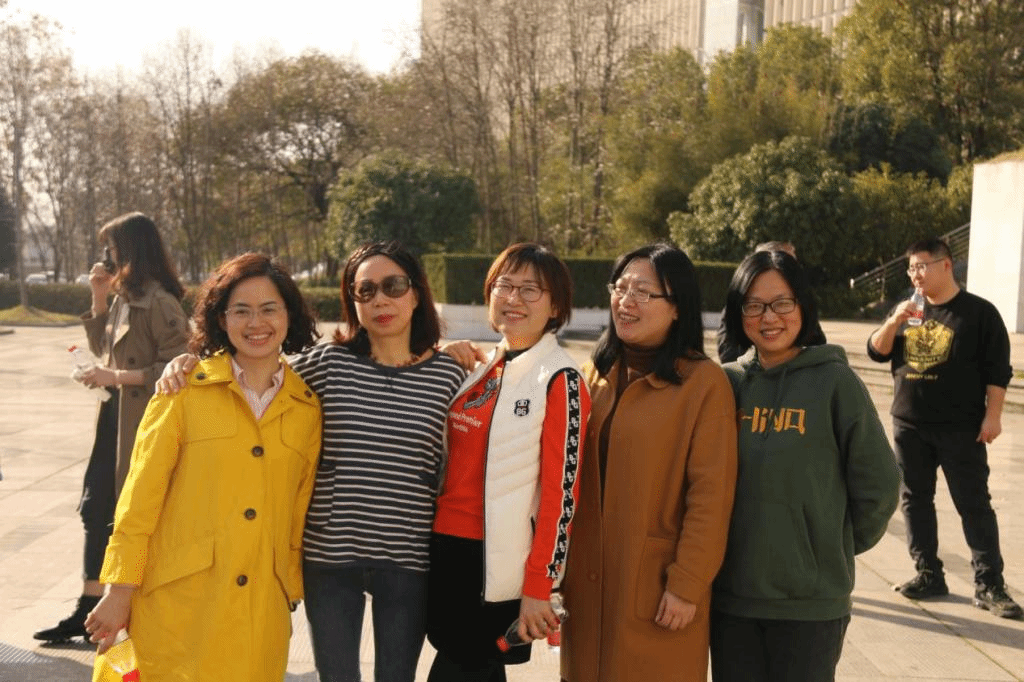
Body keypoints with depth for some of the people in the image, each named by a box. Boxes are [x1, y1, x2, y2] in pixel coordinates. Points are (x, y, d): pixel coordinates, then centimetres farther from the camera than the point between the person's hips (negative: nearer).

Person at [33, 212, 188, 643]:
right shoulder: (123, 298, 10)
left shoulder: (159, 303, -17)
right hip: (114, 417, 9)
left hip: (145, 423, -9)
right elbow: (104, 348, 18)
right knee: (97, 510, 13)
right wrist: (99, 301, 7)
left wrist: (116, 376, -18)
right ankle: (88, 609, 26)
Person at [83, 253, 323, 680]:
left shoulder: (307, 409, 5)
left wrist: (291, 593, 10)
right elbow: (141, 495, -3)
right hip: (180, 606, -2)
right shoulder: (186, 390, -3)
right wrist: (120, 590, -5)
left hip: (262, 613, 3)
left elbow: (298, 514, 10)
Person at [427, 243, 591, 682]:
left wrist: (538, 586, -15)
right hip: (448, 549, 6)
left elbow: (561, 492, -13)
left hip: (500, 562, -6)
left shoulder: (559, 381, -11)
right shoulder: (481, 368, 10)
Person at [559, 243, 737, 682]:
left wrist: (687, 584, -13)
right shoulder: (596, 374, 7)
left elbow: (710, 496, -12)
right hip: (587, 582, 5)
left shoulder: (704, 382, -11)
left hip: (658, 588, -5)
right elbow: (572, 476, 11)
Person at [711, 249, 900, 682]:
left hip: (811, 599, -3)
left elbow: (877, 485, -3)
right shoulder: (727, 383, 2)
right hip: (730, 594, 3)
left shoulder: (835, 382, -7)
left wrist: (835, 548, 7)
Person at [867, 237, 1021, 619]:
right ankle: (928, 575, 19)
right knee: (915, 500, 9)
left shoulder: (979, 312, -3)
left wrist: (992, 416, -12)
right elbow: (877, 352, 5)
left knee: (974, 505, -2)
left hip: (960, 429, -5)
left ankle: (989, 585, 2)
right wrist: (894, 323, -12)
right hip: (909, 426, 5)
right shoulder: (905, 310, 11)